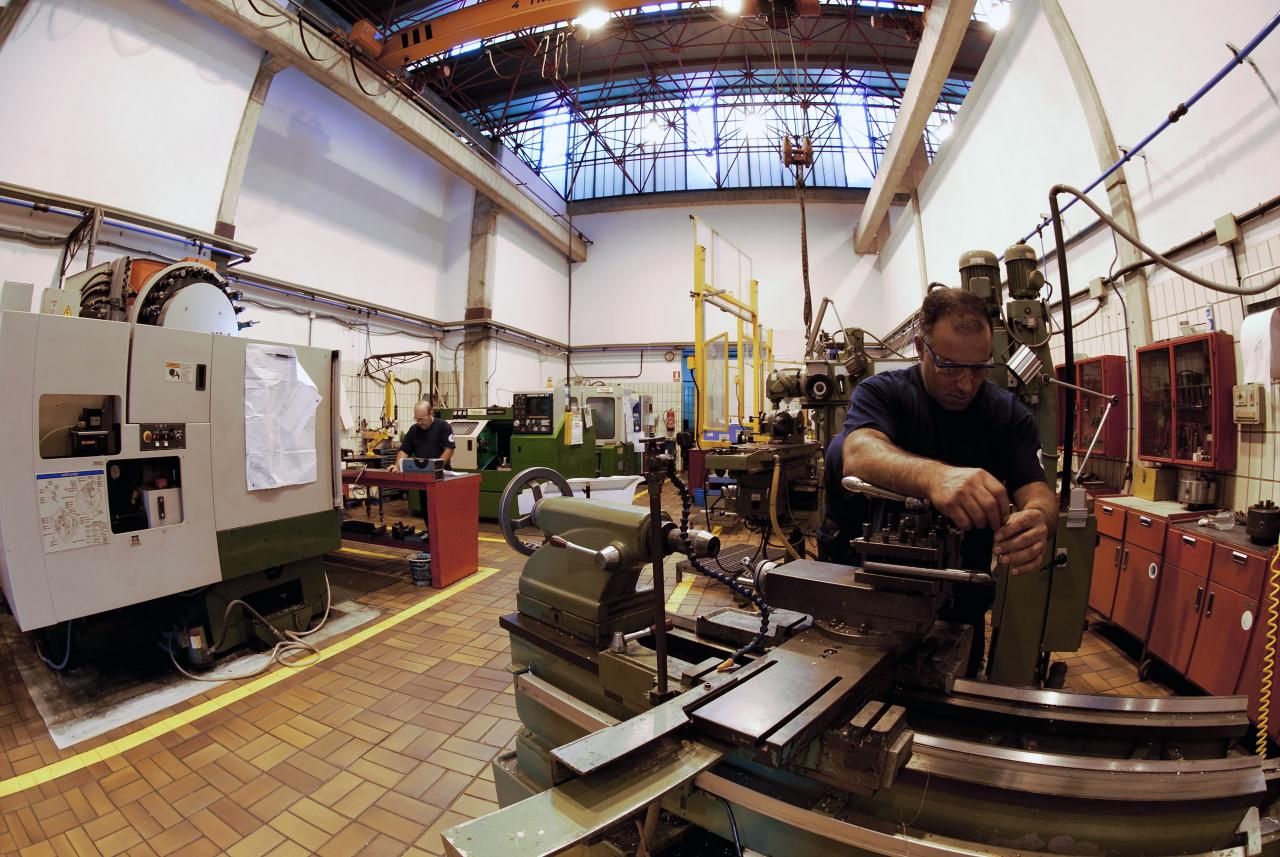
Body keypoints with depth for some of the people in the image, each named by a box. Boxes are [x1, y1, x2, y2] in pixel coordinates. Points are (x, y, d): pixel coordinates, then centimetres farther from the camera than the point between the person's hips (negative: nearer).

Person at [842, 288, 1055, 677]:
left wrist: (1037, 518, -38)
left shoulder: (1010, 414, -3)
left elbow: (1036, 491, -14)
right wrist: (933, 475, -52)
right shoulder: (881, 392, -13)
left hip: (964, 604, 3)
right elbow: (858, 456, -33)